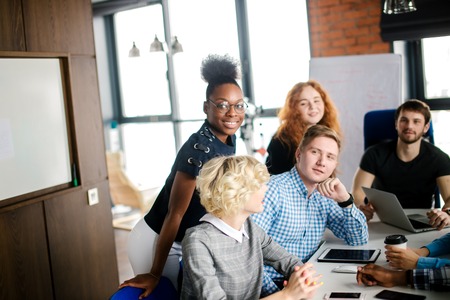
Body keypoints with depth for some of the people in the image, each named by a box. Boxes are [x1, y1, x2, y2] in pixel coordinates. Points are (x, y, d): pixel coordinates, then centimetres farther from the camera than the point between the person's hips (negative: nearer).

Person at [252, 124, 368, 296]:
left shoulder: (324, 198, 10)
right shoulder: (273, 190, -13)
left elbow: (359, 240, 9)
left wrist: (345, 200, -5)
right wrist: (274, 292, -25)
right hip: (272, 287, -7)